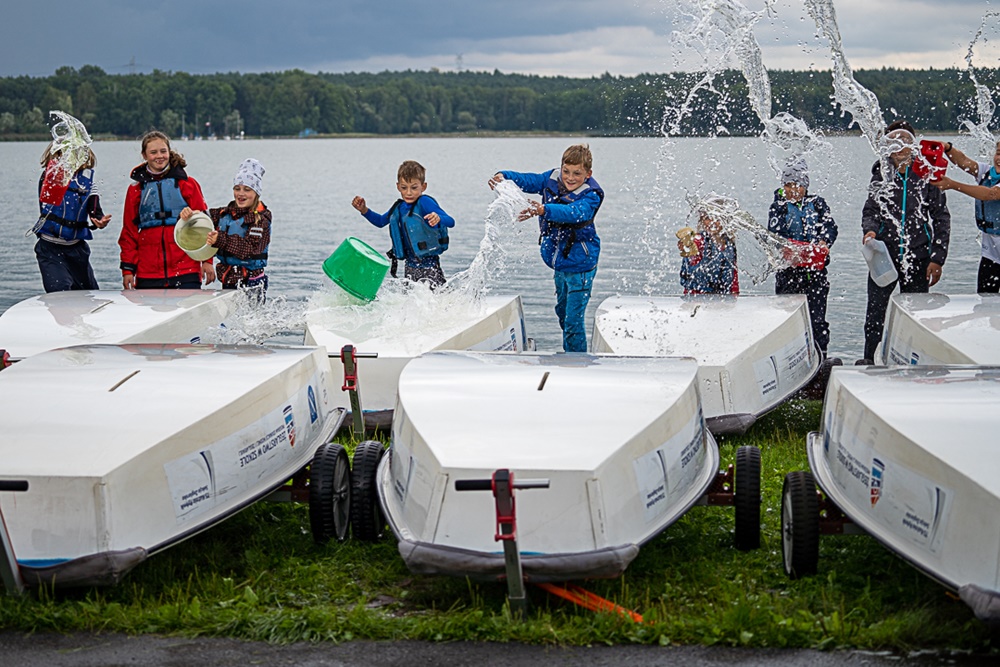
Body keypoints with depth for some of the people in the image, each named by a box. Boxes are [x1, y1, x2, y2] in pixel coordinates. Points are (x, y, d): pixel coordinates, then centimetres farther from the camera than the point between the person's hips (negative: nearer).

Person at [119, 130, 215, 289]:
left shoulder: (187, 184, 6)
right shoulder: (136, 190, 10)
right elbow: (129, 232, 12)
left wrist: (207, 260, 1)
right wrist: (128, 269, 7)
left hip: (186, 271, -1)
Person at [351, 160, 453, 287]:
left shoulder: (424, 202, -14)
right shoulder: (399, 207, 7)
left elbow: (451, 222, -24)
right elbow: (380, 221, 27)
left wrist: (438, 218, -46)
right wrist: (364, 210, 11)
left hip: (429, 266, -7)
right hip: (410, 266, 7)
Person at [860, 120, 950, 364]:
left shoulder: (926, 174, 0)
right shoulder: (881, 173, 6)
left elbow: (941, 218, 1)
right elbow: (870, 209, 10)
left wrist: (938, 259, -5)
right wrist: (869, 229, -14)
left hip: (917, 258, -1)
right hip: (883, 255, 1)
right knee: (876, 309, -4)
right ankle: (869, 359, 5)